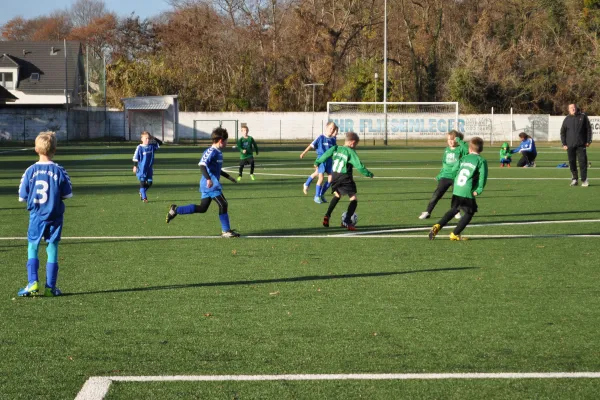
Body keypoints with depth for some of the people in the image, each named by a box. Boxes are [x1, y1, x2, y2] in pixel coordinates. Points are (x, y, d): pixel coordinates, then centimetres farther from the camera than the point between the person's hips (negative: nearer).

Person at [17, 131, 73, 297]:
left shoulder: (30, 171, -8)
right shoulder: (59, 171, -10)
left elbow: (22, 197, -4)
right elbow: (67, 194, -5)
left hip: (36, 216, 0)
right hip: (55, 216, 0)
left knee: (32, 248, 11)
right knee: (52, 250, 6)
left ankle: (32, 282, -1)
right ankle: (50, 287, 7)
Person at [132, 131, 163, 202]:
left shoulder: (152, 146, 3)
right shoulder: (139, 147, -10)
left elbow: (160, 143, 9)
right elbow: (135, 158, -7)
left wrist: (154, 138, -3)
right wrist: (135, 166, -9)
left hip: (149, 168, 5)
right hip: (142, 169, -5)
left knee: (149, 182, 7)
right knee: (142, 182, -4)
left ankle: (142, 193, 30)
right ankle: (144, 197, 1)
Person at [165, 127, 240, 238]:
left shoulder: (218, 152, 16)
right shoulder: (211, 151, -14)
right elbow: (202, 164, -28)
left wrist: (228, 176, 35)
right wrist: (208, 178, -38)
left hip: (213, 184, 10)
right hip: (211, 184, -10)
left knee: (202, 208, 11)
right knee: (223, 204, -7)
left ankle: (175, 210, 16)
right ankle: (226, 231, 0)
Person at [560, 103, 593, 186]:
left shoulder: (583, 117, 4)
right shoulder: (567, 119, 7)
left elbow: (588, 129, 6)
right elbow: (562, 132, 10)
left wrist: (588, 141, -1)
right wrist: (564, 144, 2)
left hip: (581, 145, -2)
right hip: (570, 145, 2)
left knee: (583, 162, -8)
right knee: (572, 163, 4)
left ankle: (584, 180, -4)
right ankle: (574, 179, 15)